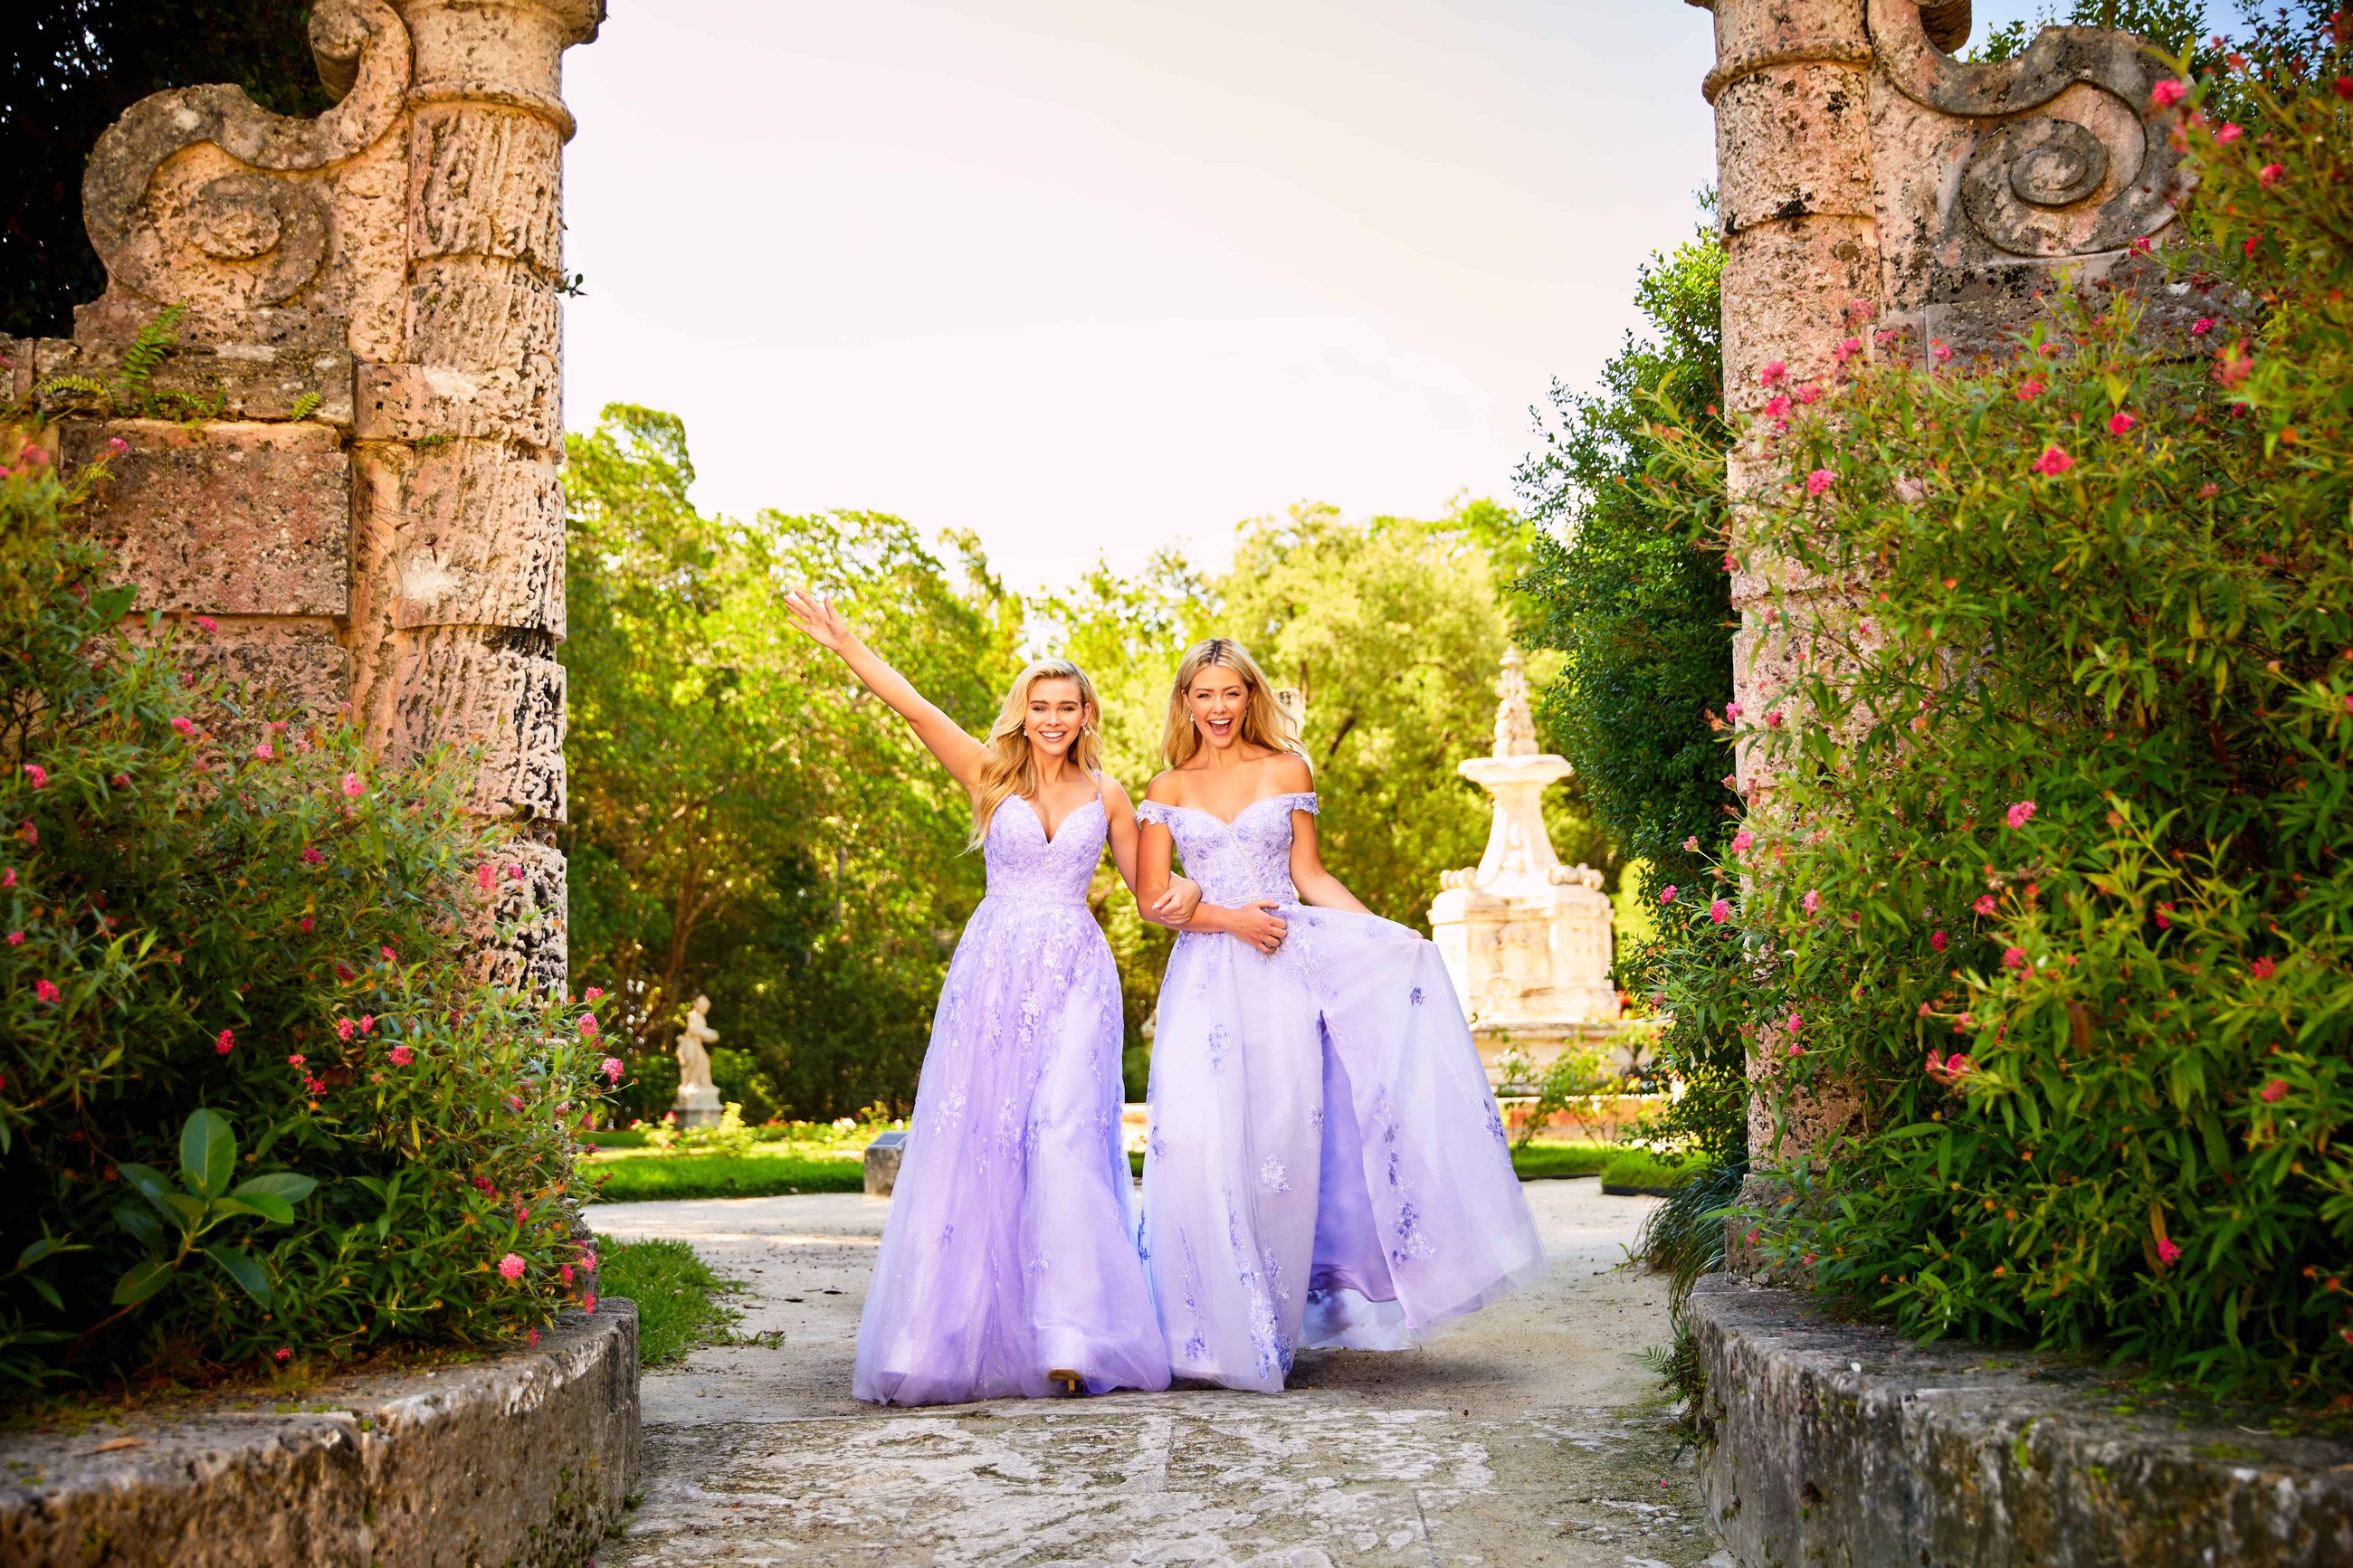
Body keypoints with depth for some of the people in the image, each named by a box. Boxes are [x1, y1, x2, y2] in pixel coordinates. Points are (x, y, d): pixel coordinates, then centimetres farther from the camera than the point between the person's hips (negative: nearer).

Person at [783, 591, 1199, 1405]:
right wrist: (846, 644, -7)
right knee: (971, 1143, -4)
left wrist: (1185, 893, -3)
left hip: (1075, 978, 0)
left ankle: (1070, 1336, -14)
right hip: (991, 973, 0)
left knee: (1064, 1140, -13)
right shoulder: (992, 776, 8)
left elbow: (1149, 891, 18)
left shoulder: (1105, 796, 12)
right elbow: (916, 708, 0)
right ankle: (965, 1331, 3)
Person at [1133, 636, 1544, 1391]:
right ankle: (1215, 1325, -3)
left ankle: (1273, 1324, 3)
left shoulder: (1286, 772, 10)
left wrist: (1389, 933, 0)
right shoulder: (1167, 790, 10)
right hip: (1206, 977, 0)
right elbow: (1152, 896, 4)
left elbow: (1310, 875, 11)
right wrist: (1230, 918, -11)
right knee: (1197, 1139, -13)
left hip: (1284, 969, 0)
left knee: (1281, 1141, -9)